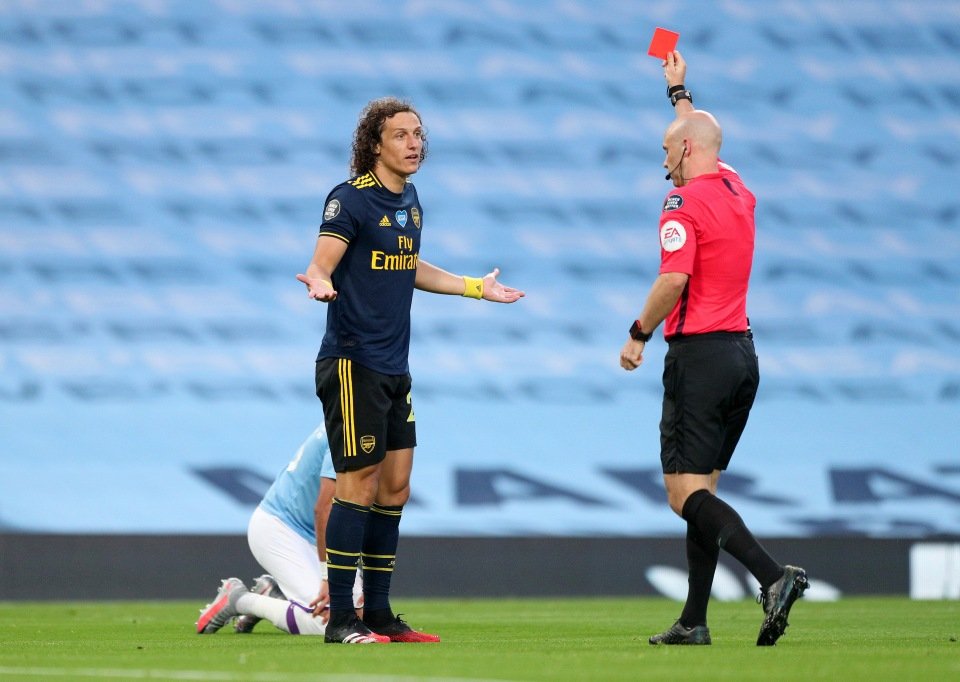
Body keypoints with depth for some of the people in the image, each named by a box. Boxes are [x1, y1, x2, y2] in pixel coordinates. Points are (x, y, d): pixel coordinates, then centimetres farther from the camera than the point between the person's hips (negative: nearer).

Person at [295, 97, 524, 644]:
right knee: (359, 484, -8)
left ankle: (378, 612, 17)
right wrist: (321, 284, -40)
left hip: (394, 368, 8)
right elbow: (321, 264, -17)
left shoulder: (409, 199, 13)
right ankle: (341, 617, -3)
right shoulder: (351, 198, -11)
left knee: (395, 486, 9)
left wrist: (476, 287, 32)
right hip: (353, 363, -8)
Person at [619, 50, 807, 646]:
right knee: (702, 491, 12)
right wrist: (679, 93, 48)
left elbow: (674, 279, -23)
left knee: (687, 494, -10)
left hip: (700, 353, -9)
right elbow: (701, 139, 34)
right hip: (743, 352, 9)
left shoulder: (684, 203, -12)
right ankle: (694, 621, 10)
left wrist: (638, 334, -11)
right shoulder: (739, 193, 13)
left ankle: (774, 576, -29)